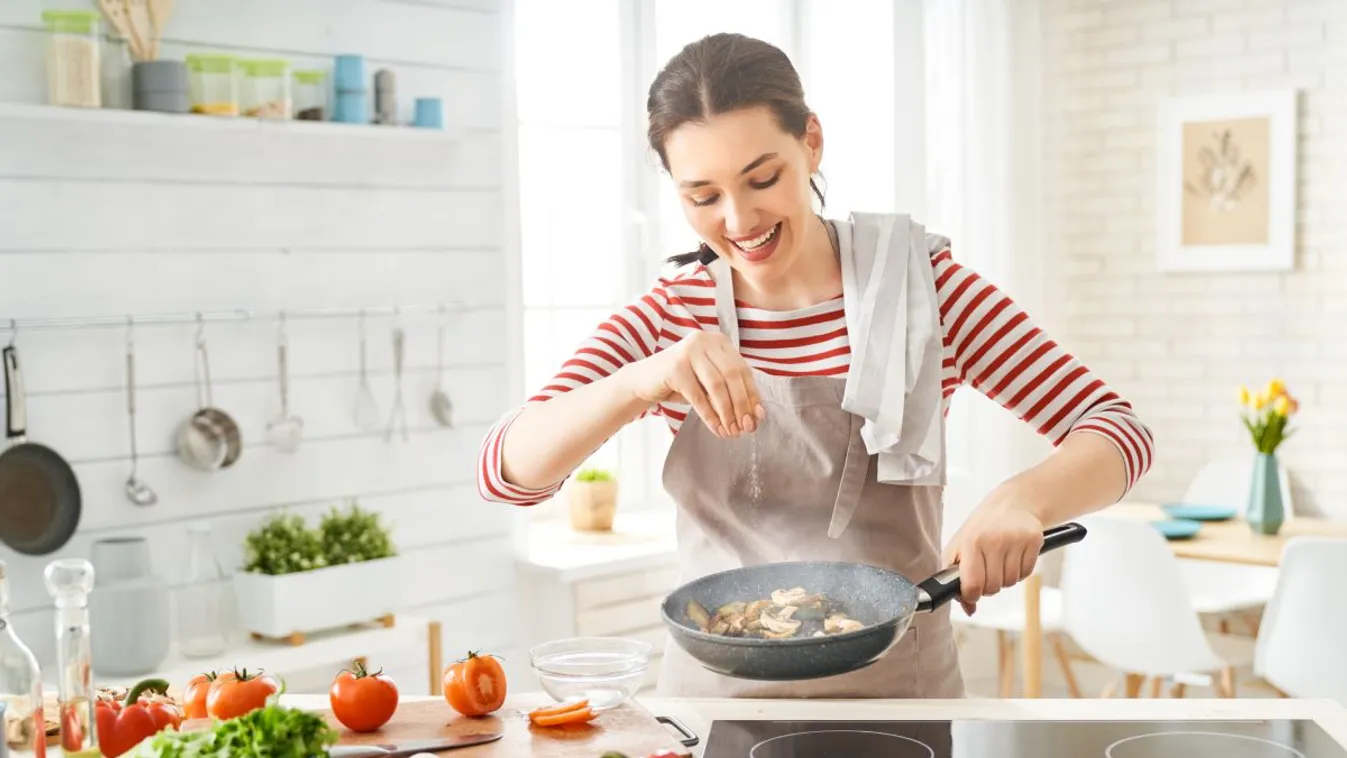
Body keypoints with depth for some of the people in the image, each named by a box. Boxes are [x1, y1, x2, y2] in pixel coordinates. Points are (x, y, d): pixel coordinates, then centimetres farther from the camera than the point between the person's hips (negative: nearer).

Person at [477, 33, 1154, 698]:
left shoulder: (921, 285, -1)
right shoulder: (671, 315, 3)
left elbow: (1118, 430, -5)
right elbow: (504, 470, -8)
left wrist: (1022, 497, -28)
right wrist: (640, 382, -27)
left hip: (899, 693, -1)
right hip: (716, 693, 1)